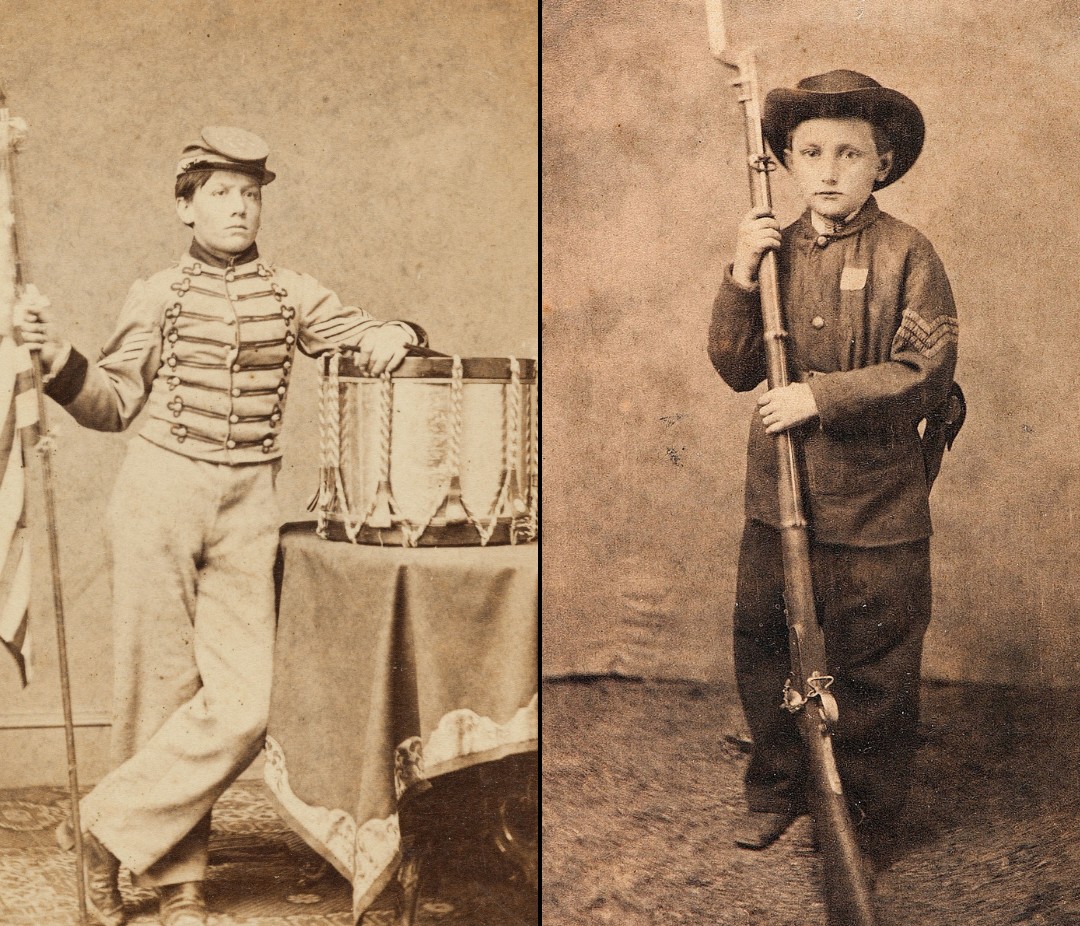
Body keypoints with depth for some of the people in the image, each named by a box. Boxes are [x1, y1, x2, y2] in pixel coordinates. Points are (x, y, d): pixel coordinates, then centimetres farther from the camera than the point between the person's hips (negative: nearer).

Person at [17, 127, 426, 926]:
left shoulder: (292, 295, 10)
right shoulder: (158, 296, 6)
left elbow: (375, 346, 17)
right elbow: (114, 405, 7)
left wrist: (396, 335, -6)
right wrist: (62, 362, -11)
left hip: (248, 507, 2)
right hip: (160, 492, -2)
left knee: (242, 707, -8)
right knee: (162, 693, 3)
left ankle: (112, 827, 11)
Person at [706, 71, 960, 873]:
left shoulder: (906, 255, -6)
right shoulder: (774, 251, 6)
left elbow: (928, 374, -12)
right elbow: (736, 370, 2)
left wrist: (822, 394, -20)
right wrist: (740, 279, -11)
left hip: (876, 506, -4)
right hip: (776, 497, 4)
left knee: (873, 672, 7)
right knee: (763, 649, 15)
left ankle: (870, 822, 27)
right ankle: (779, 790, 37)